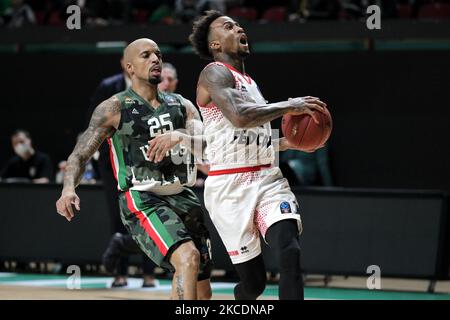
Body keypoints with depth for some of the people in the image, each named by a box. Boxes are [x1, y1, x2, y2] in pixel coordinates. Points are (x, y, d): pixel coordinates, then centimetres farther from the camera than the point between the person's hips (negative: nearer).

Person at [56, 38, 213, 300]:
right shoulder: (114, 108, 0)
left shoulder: (181, 105, 12)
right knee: (188, 258, -30)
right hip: (141, 200, -6)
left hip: (182, 197, 6)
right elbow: (80, 155, -2)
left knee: (202, 292, 10)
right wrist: (69, 189, -23)